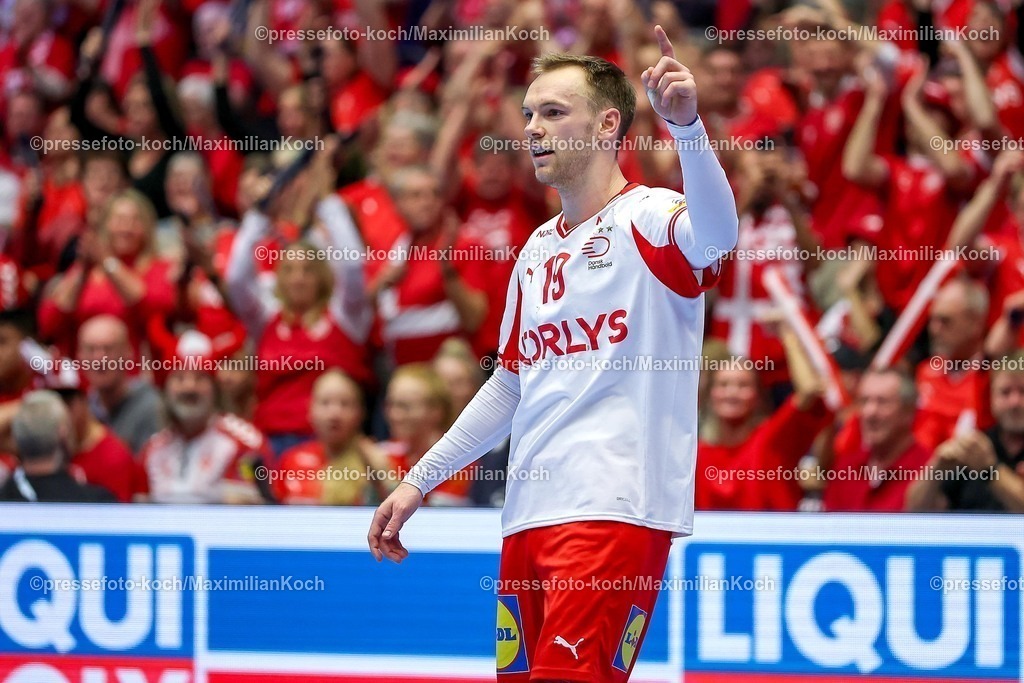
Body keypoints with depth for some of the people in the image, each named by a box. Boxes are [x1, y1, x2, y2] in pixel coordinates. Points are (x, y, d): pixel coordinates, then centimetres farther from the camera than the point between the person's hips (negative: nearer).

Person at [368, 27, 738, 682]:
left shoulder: (646, 219, -4)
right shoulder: (538, 249, 19)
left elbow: (716, 231, -28)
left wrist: (686, 124, -45)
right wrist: (420, 480, 27)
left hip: (616, 511, -7)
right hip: (530, 516, 8)